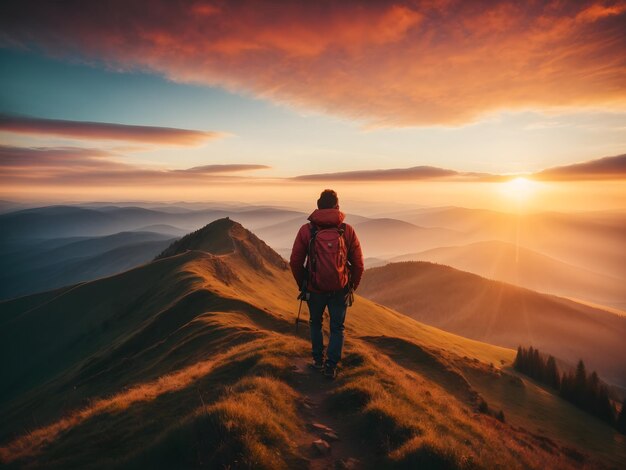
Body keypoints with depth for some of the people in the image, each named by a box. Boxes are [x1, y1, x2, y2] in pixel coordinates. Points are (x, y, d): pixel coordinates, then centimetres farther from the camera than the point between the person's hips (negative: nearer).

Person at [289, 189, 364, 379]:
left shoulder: (306, 230, -7)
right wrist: (352, 286, 13)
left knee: (315, 323, 25)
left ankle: (318, 359, 35)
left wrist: (302, 284, 12)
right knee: (337, 328, 19)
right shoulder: (347, 231, -6)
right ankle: (331, 366, 18)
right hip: (340, 290, 0)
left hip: (314, 289, 1)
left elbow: (295, 262, -4)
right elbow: (358, 264, -3)